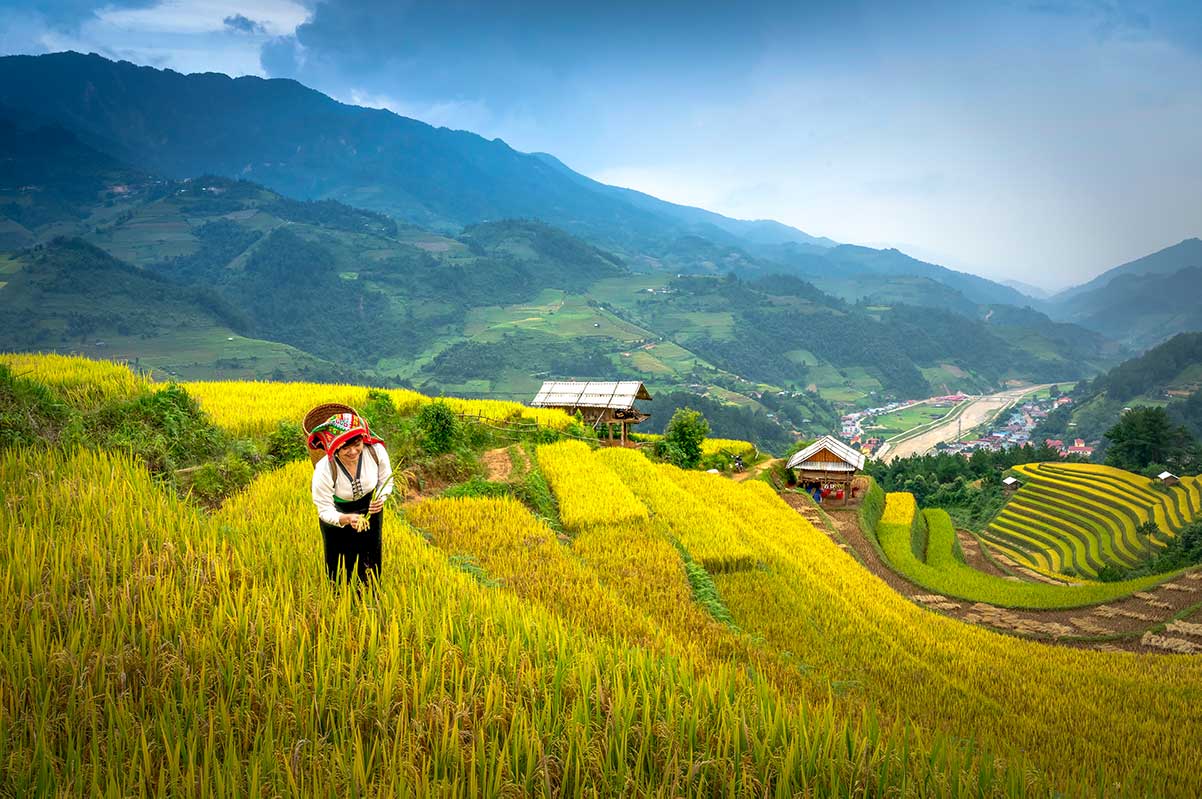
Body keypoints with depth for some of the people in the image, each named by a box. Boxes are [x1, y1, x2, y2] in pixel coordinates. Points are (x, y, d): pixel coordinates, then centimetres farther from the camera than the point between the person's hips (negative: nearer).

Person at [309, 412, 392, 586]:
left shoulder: (376, 451, -29)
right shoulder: (324, 470, -35)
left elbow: (386, 482, -8)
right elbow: (325, 511, -23)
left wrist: (380, 498, -30)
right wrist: (347, 519, -43)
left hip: (370, 511, 2)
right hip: (337, 516, -2)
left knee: (370, 562, 18)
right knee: (340, 567, 13)